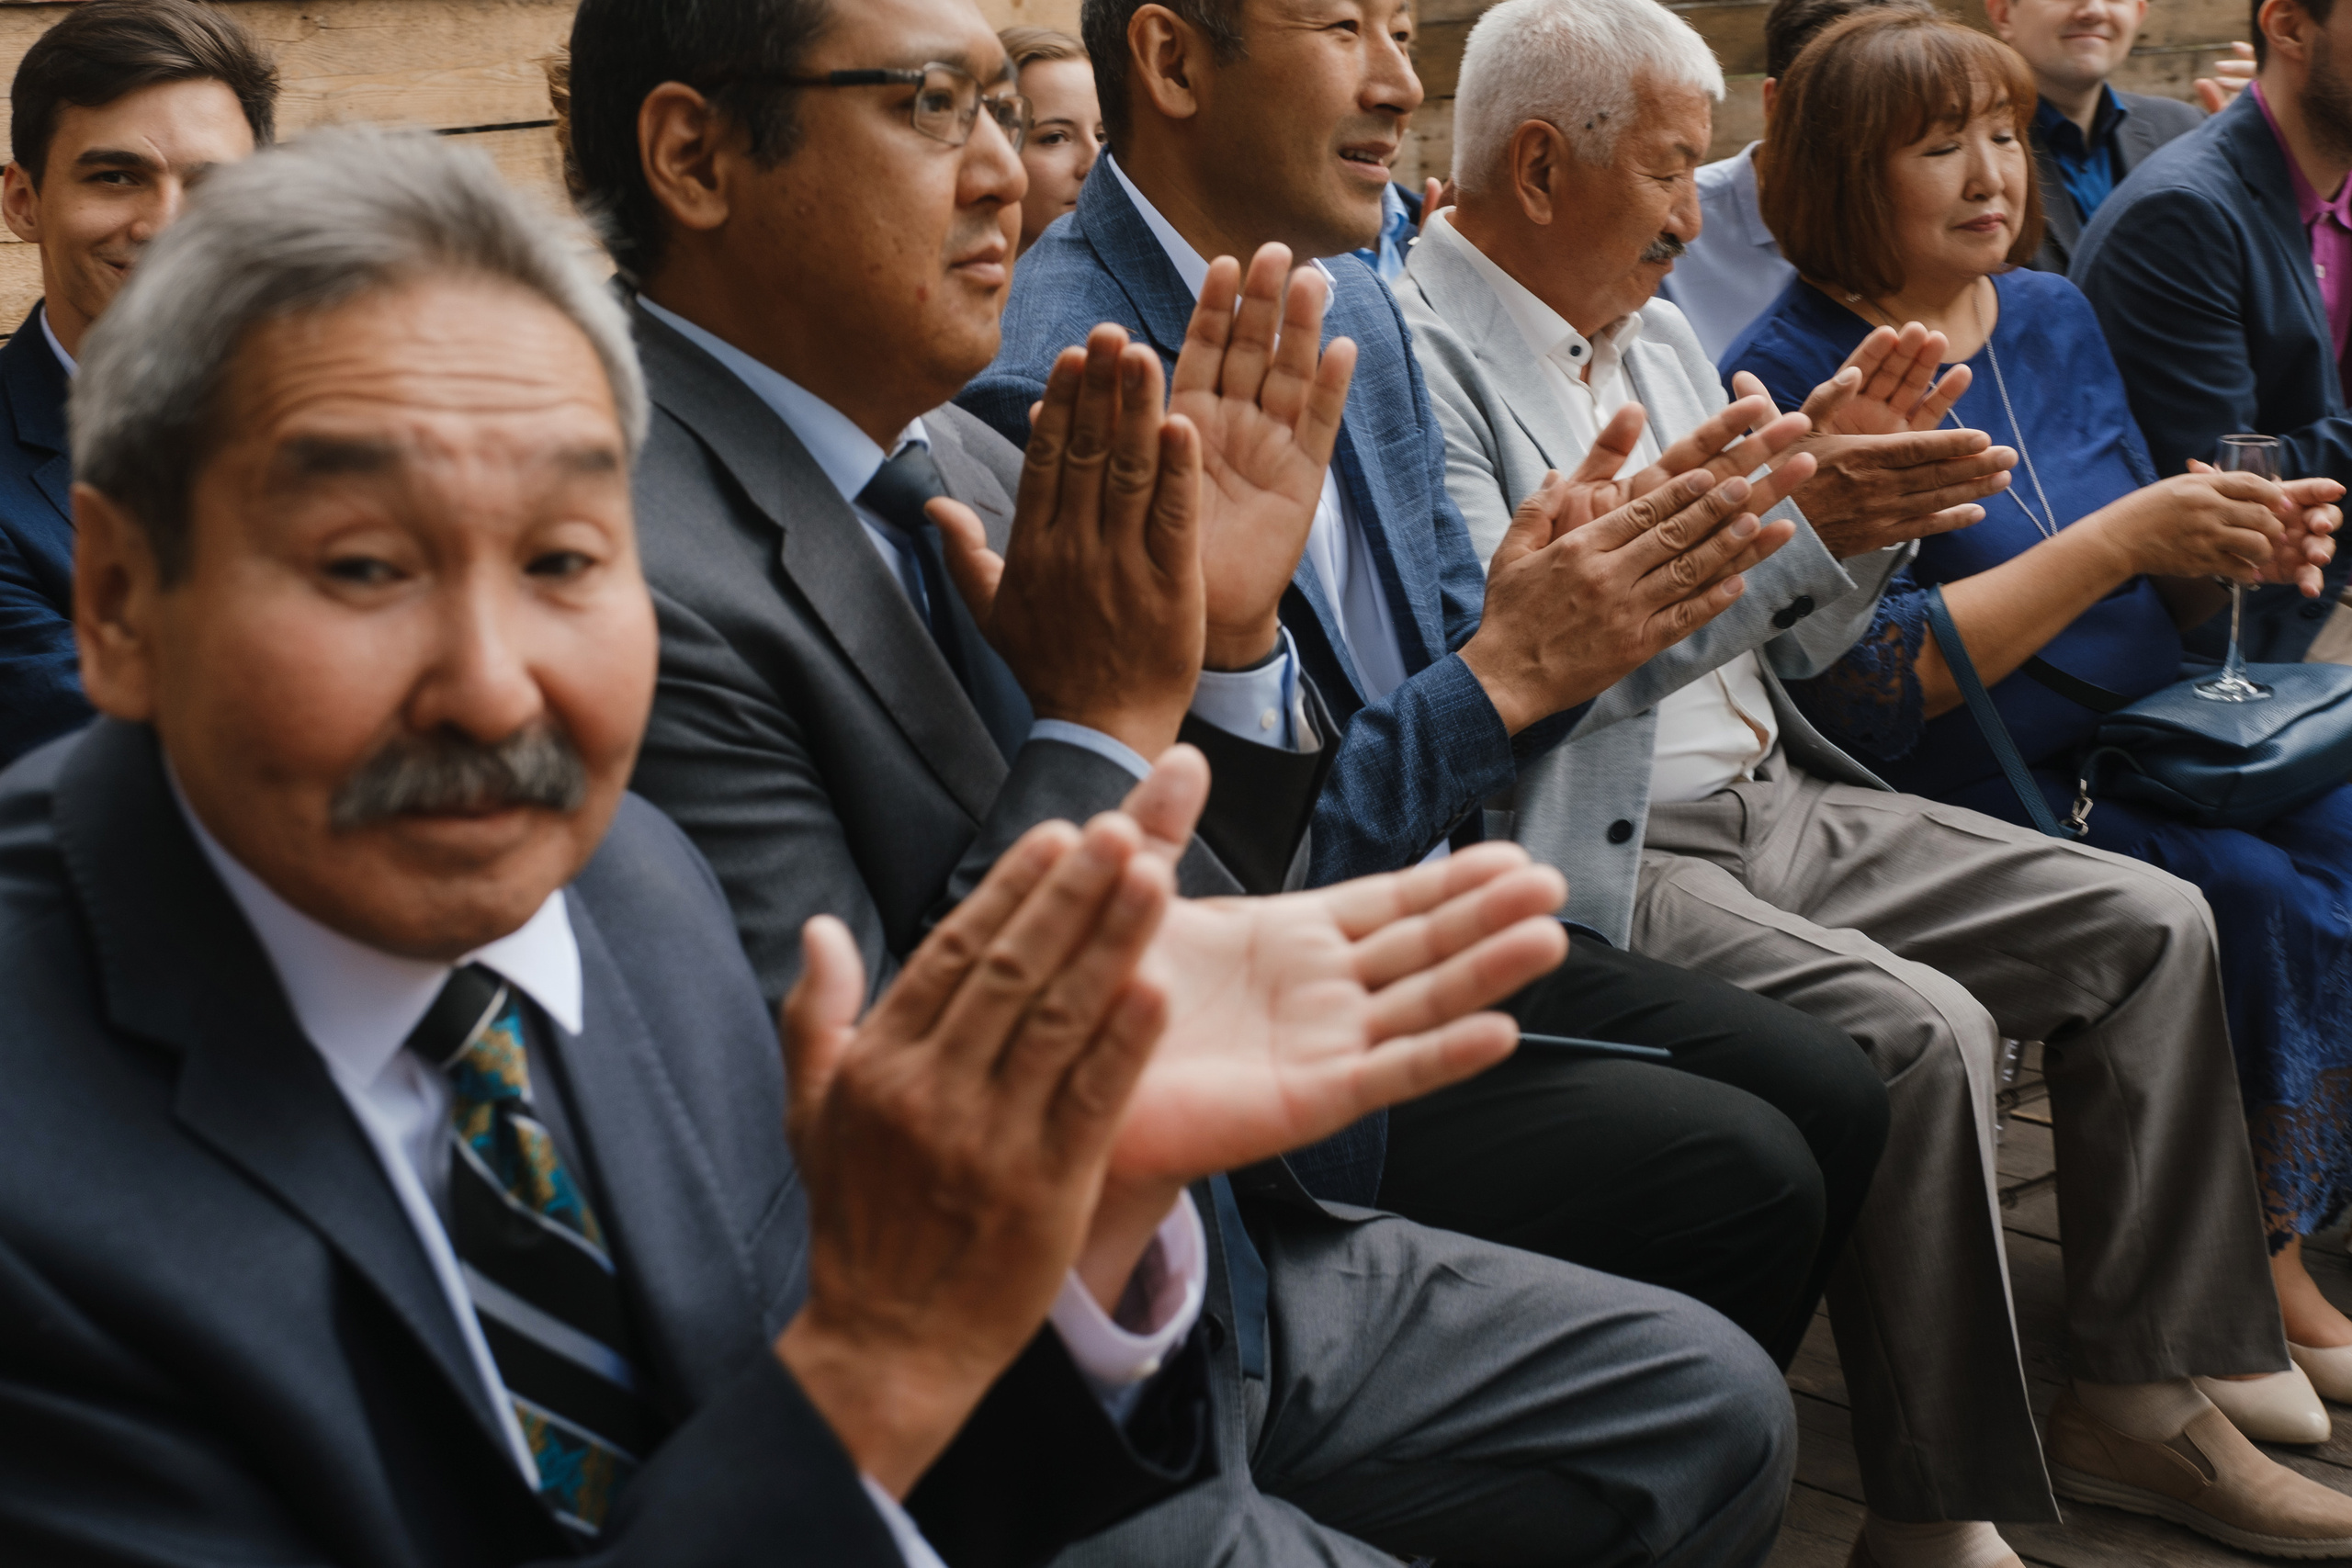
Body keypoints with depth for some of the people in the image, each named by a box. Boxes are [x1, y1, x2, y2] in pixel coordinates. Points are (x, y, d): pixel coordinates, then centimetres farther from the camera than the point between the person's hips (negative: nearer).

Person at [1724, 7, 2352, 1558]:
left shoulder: (2052, 315, 13)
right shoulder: (1798, 376, -10)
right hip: (1978, 798, -7)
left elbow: (2140, 604, 18)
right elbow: (1872, 686, -18)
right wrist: (2117, 538, -18)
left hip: (2140, 739, 7)